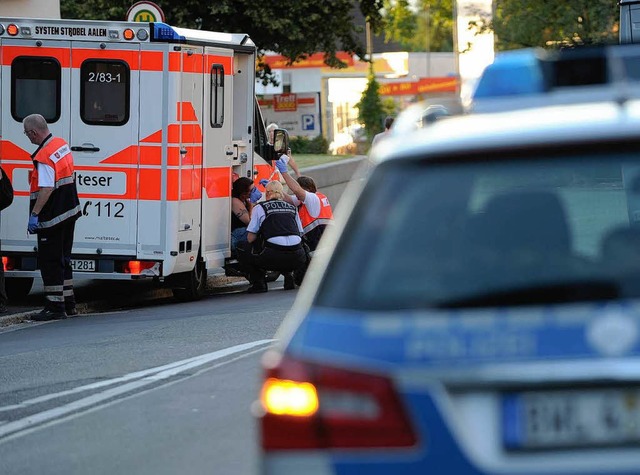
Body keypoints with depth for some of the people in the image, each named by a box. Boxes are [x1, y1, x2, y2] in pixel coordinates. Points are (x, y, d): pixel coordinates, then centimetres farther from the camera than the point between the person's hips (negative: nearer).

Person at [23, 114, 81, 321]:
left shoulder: (44, 156, -22)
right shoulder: (62, 144, 8)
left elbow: (46, 189, -27)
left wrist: (34, 214, -24)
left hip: (52, 216, -10)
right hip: (69, 212, 10)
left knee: (49, 262, -4)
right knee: (63, 260, 18)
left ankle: (55, 308, -3)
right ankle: (68, 304, 24)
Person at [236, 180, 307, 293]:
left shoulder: (260, 207, 10)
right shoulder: (292, 208, 21)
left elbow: (250, 238, 9)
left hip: (274, 256, -4)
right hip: (296, 258, 4)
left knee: (242, 249, 20)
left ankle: (259, 283, 8)